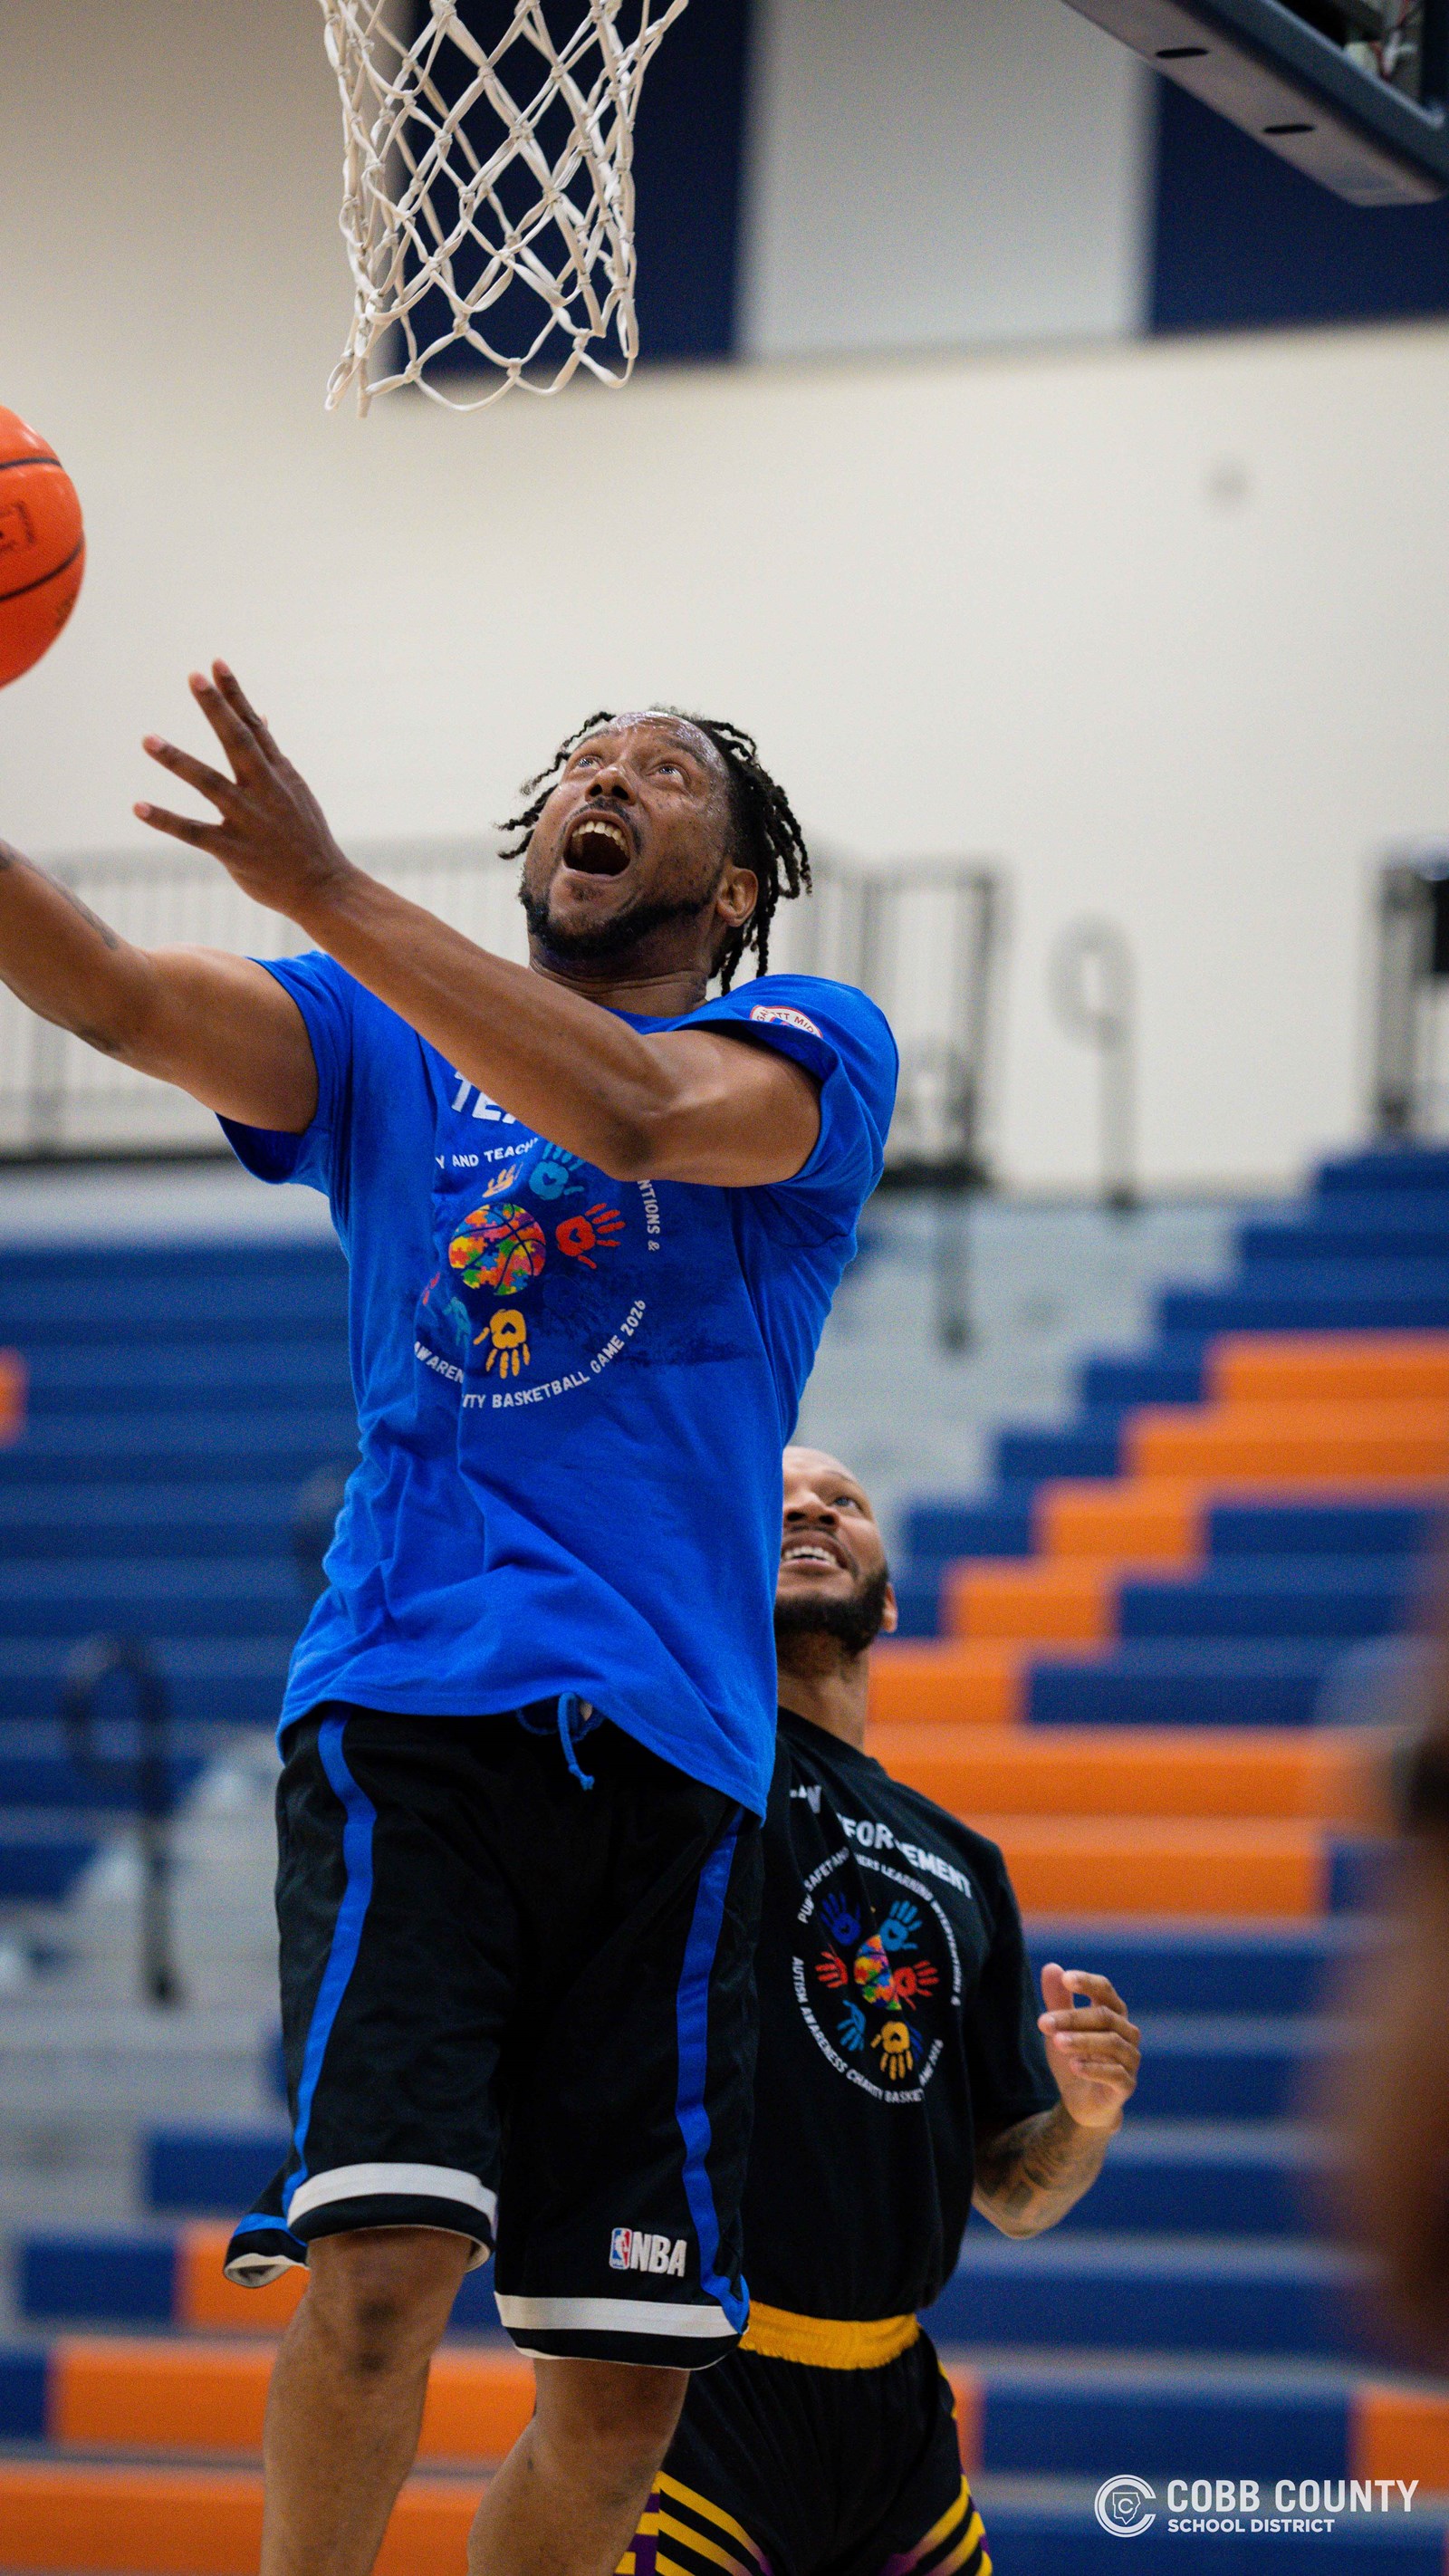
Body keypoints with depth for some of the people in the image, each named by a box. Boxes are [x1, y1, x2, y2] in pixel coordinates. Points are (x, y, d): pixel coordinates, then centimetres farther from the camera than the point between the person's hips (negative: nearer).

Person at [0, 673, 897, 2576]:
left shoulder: (815, 1045, 8)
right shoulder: (375, 1047, 17)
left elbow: (634, 1112, -14)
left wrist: (326, 889, -22)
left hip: (669, 1752, 0)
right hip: (407, 1707, 0)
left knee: (625, 2386, 1)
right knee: (384, 2249, -21)